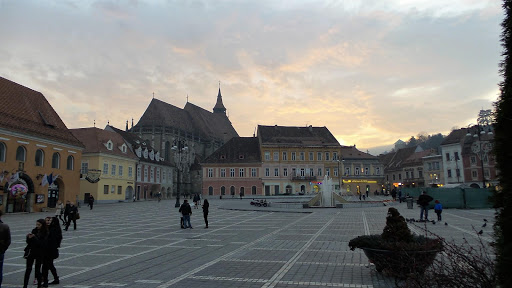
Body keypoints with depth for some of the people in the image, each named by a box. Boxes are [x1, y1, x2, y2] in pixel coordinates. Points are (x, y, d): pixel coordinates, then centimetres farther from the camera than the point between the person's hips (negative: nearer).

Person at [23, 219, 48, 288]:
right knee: (28, 269, 4)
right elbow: (28, 242, 8)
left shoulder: (45, 233, -9)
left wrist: (34, 238, -24)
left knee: (37, 270, 1)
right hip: (31, 252, 4)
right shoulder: (34, 231, 4)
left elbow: (42, 244, -19)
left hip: (39, 254, -4)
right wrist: (28, 238, -13)